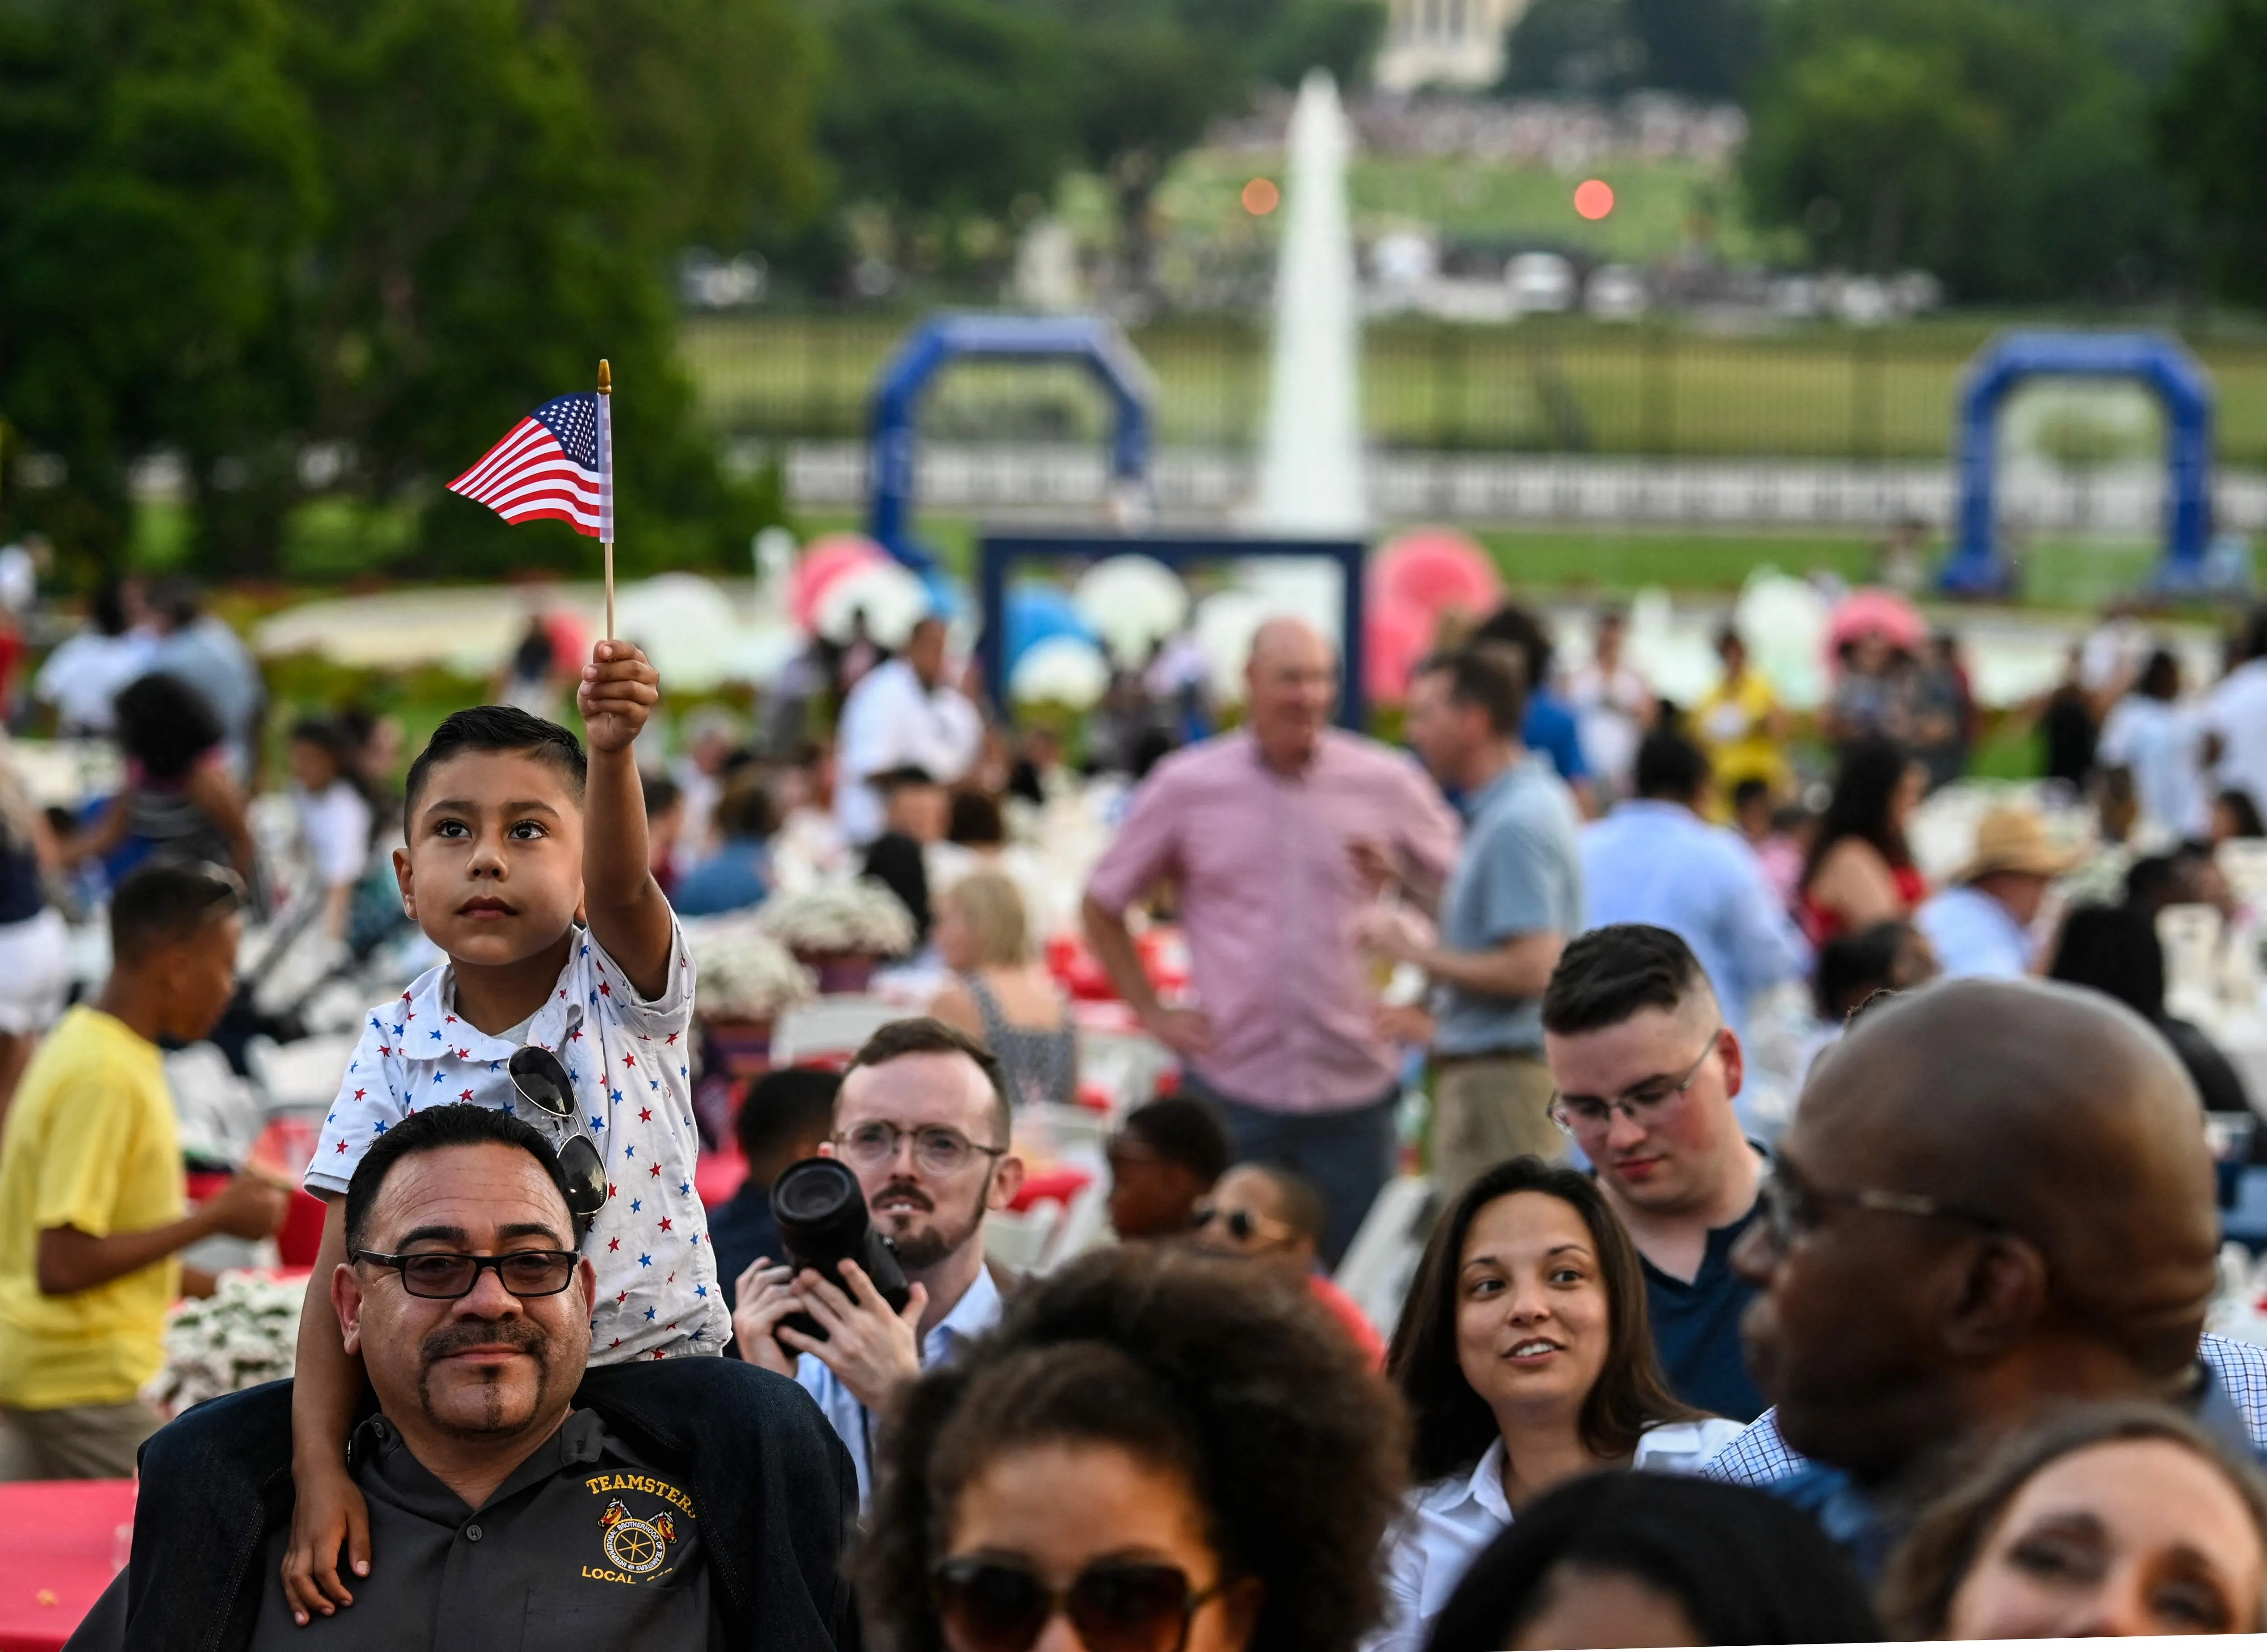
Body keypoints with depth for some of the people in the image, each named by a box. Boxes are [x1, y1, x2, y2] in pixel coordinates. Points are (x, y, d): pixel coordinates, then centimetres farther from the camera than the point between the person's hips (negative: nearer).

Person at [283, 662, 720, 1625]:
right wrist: (319, 1467, -16)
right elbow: (347, 1262, -6)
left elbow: (620, 886, -28)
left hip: (655, 1363, -1)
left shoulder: (624, 992, -4)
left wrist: (610, 749, -49)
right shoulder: (396, 1045, -2)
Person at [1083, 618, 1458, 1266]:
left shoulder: (1386, 785, 3)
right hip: (1232, 1085, 0)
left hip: (1355, 1088, 1)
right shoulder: (1188, 787, 2)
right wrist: (1152, 1014, 5)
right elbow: (1102, 906, 12)